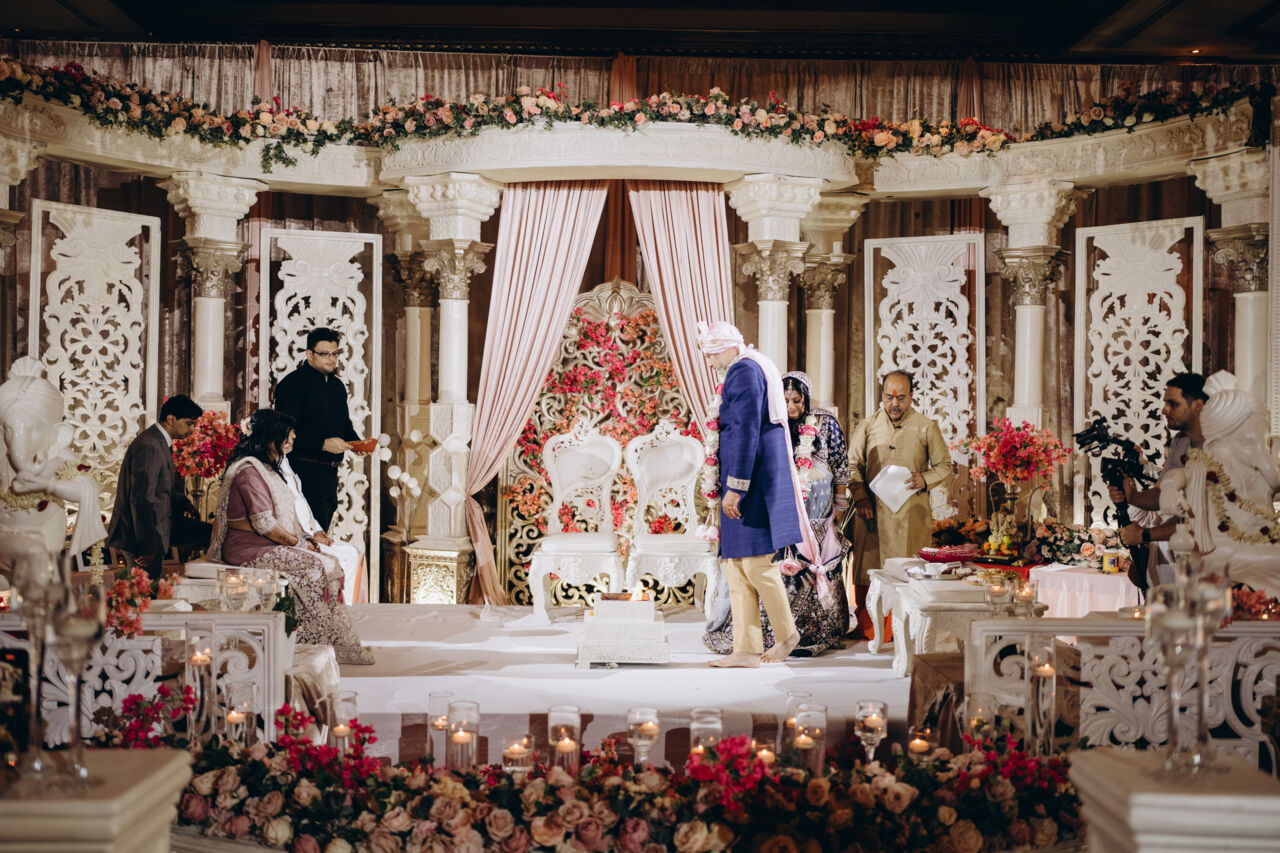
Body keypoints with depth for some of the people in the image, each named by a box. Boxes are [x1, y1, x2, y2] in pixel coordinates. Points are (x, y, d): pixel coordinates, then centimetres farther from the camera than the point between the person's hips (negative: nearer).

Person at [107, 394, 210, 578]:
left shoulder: (161, 442, 9)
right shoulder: (149, 447, -23)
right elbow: (142, 499, -26)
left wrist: (183, 504, 3)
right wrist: (147, 547, -24)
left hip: (159, 521, 10)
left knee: (207, 533, 6)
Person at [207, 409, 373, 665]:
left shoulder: (265, 468, 18)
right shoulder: (249, 470, -15)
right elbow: (264, 524, -21)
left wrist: (305, 538, 5)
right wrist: (298, 542, -8)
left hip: (268, 545, 10)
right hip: (248, 550, -10)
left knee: (329, 563, -8)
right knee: (316, 566, -21)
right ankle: (338, 645, -15)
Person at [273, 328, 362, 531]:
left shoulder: (337, 385, 18)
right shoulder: (292, 384, -8)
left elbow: (345, 424, 28)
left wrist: (356, 442, 6)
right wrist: (323, 444, -23)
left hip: (330, 473, 8)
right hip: (304, 471, -8)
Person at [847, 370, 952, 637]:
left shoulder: (926, 427, 6)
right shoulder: (868, 426, 11)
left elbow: (945, 466, 10)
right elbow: (853, 464, 14)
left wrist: (924, 480, -10)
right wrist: (859, 496, -1)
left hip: (912, 513, -2)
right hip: (874, 511, 2)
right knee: (868, 568, -2)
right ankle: (868, 630, 7)